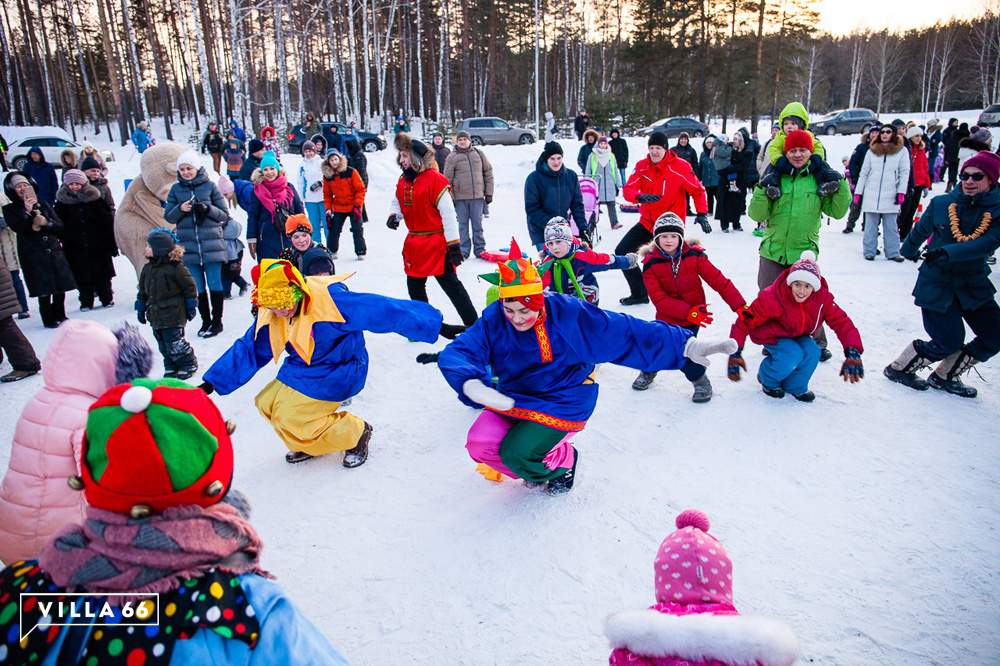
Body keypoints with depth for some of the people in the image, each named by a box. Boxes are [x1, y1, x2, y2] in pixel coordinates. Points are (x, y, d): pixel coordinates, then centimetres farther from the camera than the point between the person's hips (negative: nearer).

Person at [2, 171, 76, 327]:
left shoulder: (43, 205, 14)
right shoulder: (10, 210, 5)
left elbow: (59, 226, 7)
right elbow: (17, 228, -12)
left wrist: (46, 222, -11)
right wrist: (28, 212, -22)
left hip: (54, 250, 3)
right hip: (33, 255, -3)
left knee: (60, 287, 4)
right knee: (44, 290, -6)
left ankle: (60, 315, 20)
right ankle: (49, 319, 7)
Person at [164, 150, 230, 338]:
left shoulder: (210, 186, 2)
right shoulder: (176, 189, 9)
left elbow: (224, 215, 2)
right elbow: (168, 217, 10)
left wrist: (207, 208, -15)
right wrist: (181, 209, -9)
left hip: (211, 243, -2)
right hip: (188, 245, 2)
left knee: (214, 283, 0)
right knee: (198, 287, 5)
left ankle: (217, 321, 10)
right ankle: (206, 321, 15)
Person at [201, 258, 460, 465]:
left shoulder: (331, 300, -29)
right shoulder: (269, 314, -6)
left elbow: (384, 311, -31)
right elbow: (248, 350, 5)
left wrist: (436, 327, -31)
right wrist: (210, 383, 3)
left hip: (336, 371, -7)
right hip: (302, 368, 8)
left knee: (291, 418, -14)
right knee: (267, 403, -2)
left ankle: (356, 433, 7)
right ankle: (311, 444, 21)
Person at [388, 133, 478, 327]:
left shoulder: (434, 179, -15)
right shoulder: (403, 181, 8)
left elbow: (448, 213, -16)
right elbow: (397, 202, 24)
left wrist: (453, 245, -17)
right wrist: (394, 215, 0)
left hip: (436, 243, -8)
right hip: (414, 244, 8)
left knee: (450, 284, -7)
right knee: (414, 286, 15)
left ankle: (473, 324, 3)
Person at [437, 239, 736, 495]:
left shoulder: (568, 314, -20)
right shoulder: (494, 320, -12)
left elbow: (626, 333, -17)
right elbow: (455, 353, -22)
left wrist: (686, 345, -17)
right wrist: (473, 385, -45)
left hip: (563, 399, -4)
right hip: (512, 398, 5)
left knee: (517, 454, -22)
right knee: (480, 444, -13)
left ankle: (563, 462, 13)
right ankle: (535, 469, 16)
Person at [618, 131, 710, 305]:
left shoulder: (680, 167, -13)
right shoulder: (642, 166, -3)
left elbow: (697, 190, -6)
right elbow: (628, 189, -9)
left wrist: (702, 214, -18)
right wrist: (640, 196, -31)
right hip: (647, 223, 5)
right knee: (622, 252, 3)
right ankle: (639, 293, 16)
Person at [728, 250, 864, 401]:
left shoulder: (823, 299, -21)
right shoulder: (772, 298, -34)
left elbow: (842, 322, -19)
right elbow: (745, 321, -31)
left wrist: (853, 353, -35)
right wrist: (735, 353, -36)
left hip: (799, 335, 5)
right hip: (772, 336, -5)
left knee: (812, 352, -24)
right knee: (794, 355, -30)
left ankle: (796, 388, 5)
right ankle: (768, 380, 2)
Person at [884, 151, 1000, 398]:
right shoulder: (941, 203, -5)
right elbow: (921, 230, 14)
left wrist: (948, 252, -36)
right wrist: (909, 250, 31)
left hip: (974, 283, 3)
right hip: (937, 282, -3)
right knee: (949, 342, -7)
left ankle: (945, 376, 25)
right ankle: (898, 368, 16)